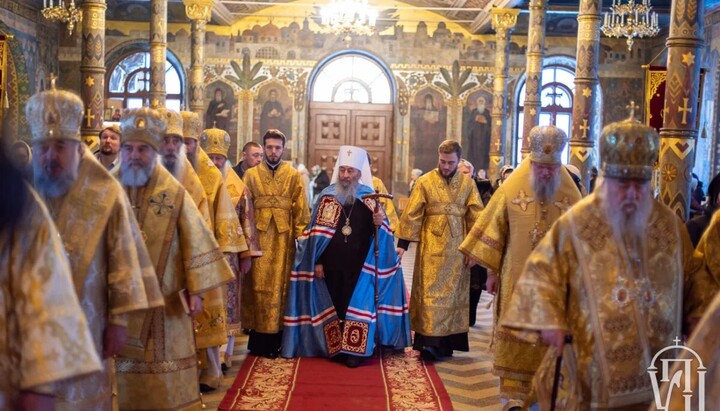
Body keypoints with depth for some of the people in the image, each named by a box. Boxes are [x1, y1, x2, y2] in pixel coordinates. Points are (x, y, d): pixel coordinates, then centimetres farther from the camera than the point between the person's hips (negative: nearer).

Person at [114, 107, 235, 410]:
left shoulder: (174, 193, -4)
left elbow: (195, 241, -3)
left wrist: (195, 291, -7)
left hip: (164, 300, -1)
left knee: (169, 378, 8)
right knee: (124, 374, 10)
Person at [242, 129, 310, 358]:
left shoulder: (294, 176, 7)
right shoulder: (251, 175, 8)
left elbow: (301, 210, 3)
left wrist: (301, 237, -6)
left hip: (284, 238, 0)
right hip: (259, 238, 0)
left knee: (280, 286, 3)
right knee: (259, 286, 1)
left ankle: (275, 338, 12)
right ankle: (259, 340, 8)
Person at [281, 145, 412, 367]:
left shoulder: (370, 198, 0)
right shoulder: (327, 196, 2)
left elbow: (379, 233, 1)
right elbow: (317, 232, 3)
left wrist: (379, 223, -21)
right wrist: (316, 261, -1)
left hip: (359, 265, -1)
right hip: (331, 264, 1)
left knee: (358, 305, 0)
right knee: (334, 304, 8)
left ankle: (354, 350, 10)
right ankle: (336, 348, 21)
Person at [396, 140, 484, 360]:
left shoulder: (468, 183, 3)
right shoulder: (425, 182, -1)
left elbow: (476, 218, 3)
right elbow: (411, 214, -3)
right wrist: (402, 243, -7)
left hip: (457, 249, 2)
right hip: (431, 249, -2)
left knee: (454, 294, 7)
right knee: (431, 293, -4)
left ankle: (447, 342, 17)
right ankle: (430, 341, -2)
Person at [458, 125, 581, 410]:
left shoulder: (571, 194, -2)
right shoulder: (511, 188, -4)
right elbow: (495, 231, 0)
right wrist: (491, 272, 0)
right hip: (517, 278, -1)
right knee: (514, 334, 2)